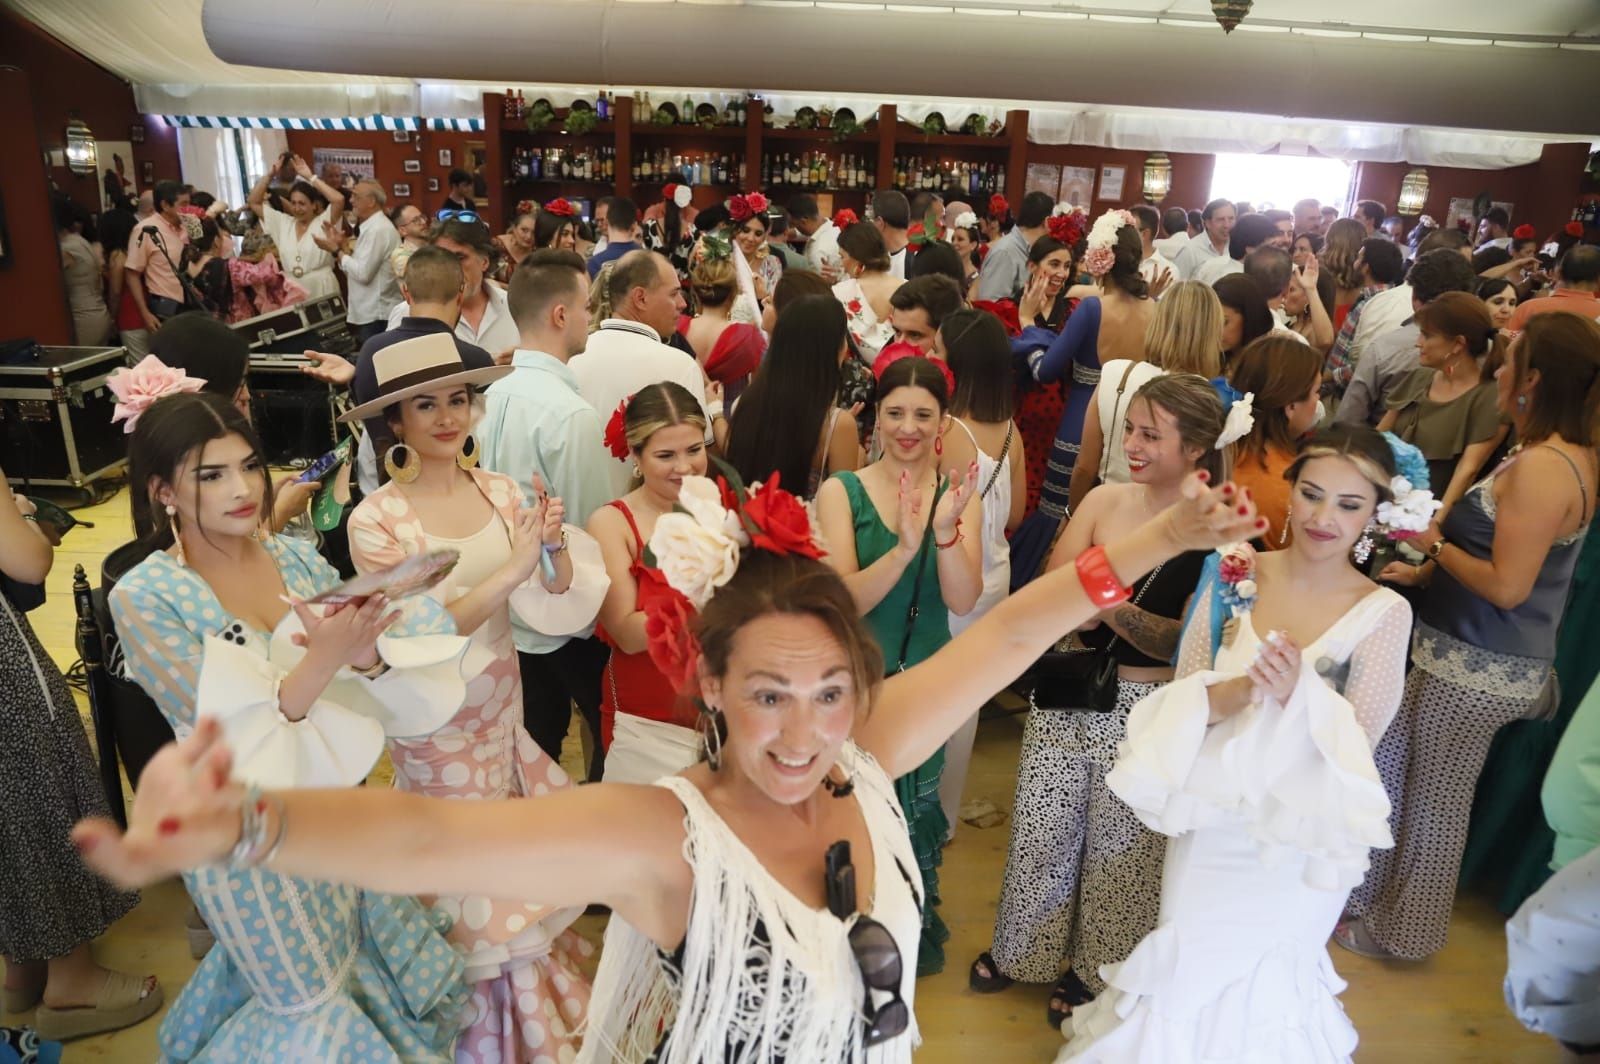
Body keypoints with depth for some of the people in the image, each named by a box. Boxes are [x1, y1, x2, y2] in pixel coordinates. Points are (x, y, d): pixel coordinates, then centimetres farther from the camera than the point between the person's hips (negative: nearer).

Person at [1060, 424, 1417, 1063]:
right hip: (1211, 819, 1)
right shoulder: (1235, 575, -7)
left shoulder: (1384, 613, -11)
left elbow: (1361, 739, -13)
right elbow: (1183, 690, -6)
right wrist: (1226, 695, -27)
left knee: (1261, 984, 18)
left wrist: (1299, 693, -31)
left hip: (1300, 834, -1)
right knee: (1187, 973, 15)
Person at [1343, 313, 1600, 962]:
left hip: (1480, 670, -10)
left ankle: (1405, 931, 27)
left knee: (1436, 800, 7)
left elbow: (1506, 586, -25)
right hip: (1465, 656, 10)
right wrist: (1426, 572, 12)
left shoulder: (1542, 469, -24)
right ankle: (1370, 891, 36)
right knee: (1388, 763, 19)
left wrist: (1435, 543, -12)